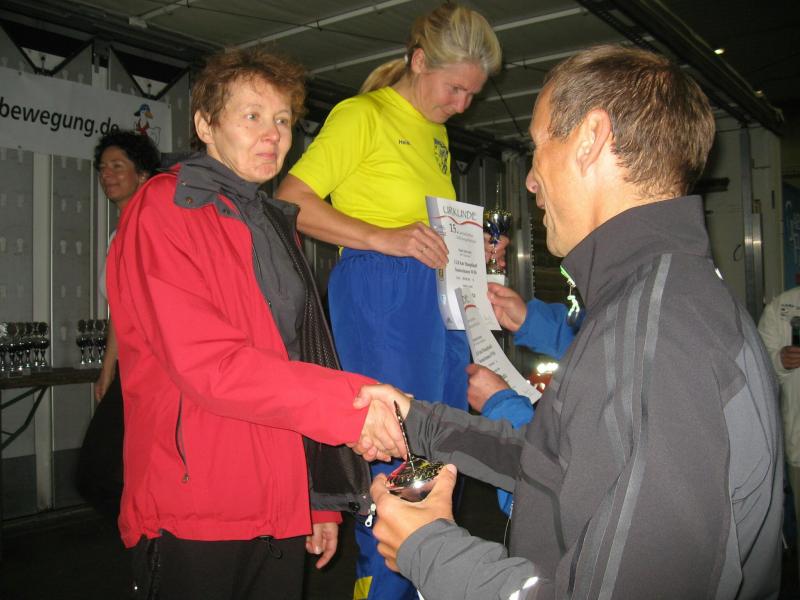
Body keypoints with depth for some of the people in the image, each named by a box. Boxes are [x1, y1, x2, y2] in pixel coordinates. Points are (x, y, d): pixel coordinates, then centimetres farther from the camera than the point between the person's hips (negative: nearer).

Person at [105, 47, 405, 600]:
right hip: (193, 519, -7)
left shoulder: (277, 224, 16)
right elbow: (205, 363, -20)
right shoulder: (164, 211, -7)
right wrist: (349, 402, -23)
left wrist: (322, 503, 13)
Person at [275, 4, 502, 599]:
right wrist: (383, 239, -20)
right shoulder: (363, 115, -3)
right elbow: (291, 201, -12)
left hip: (442, 299, 8)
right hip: (381, 294, -8)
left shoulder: (437, 135, 22)